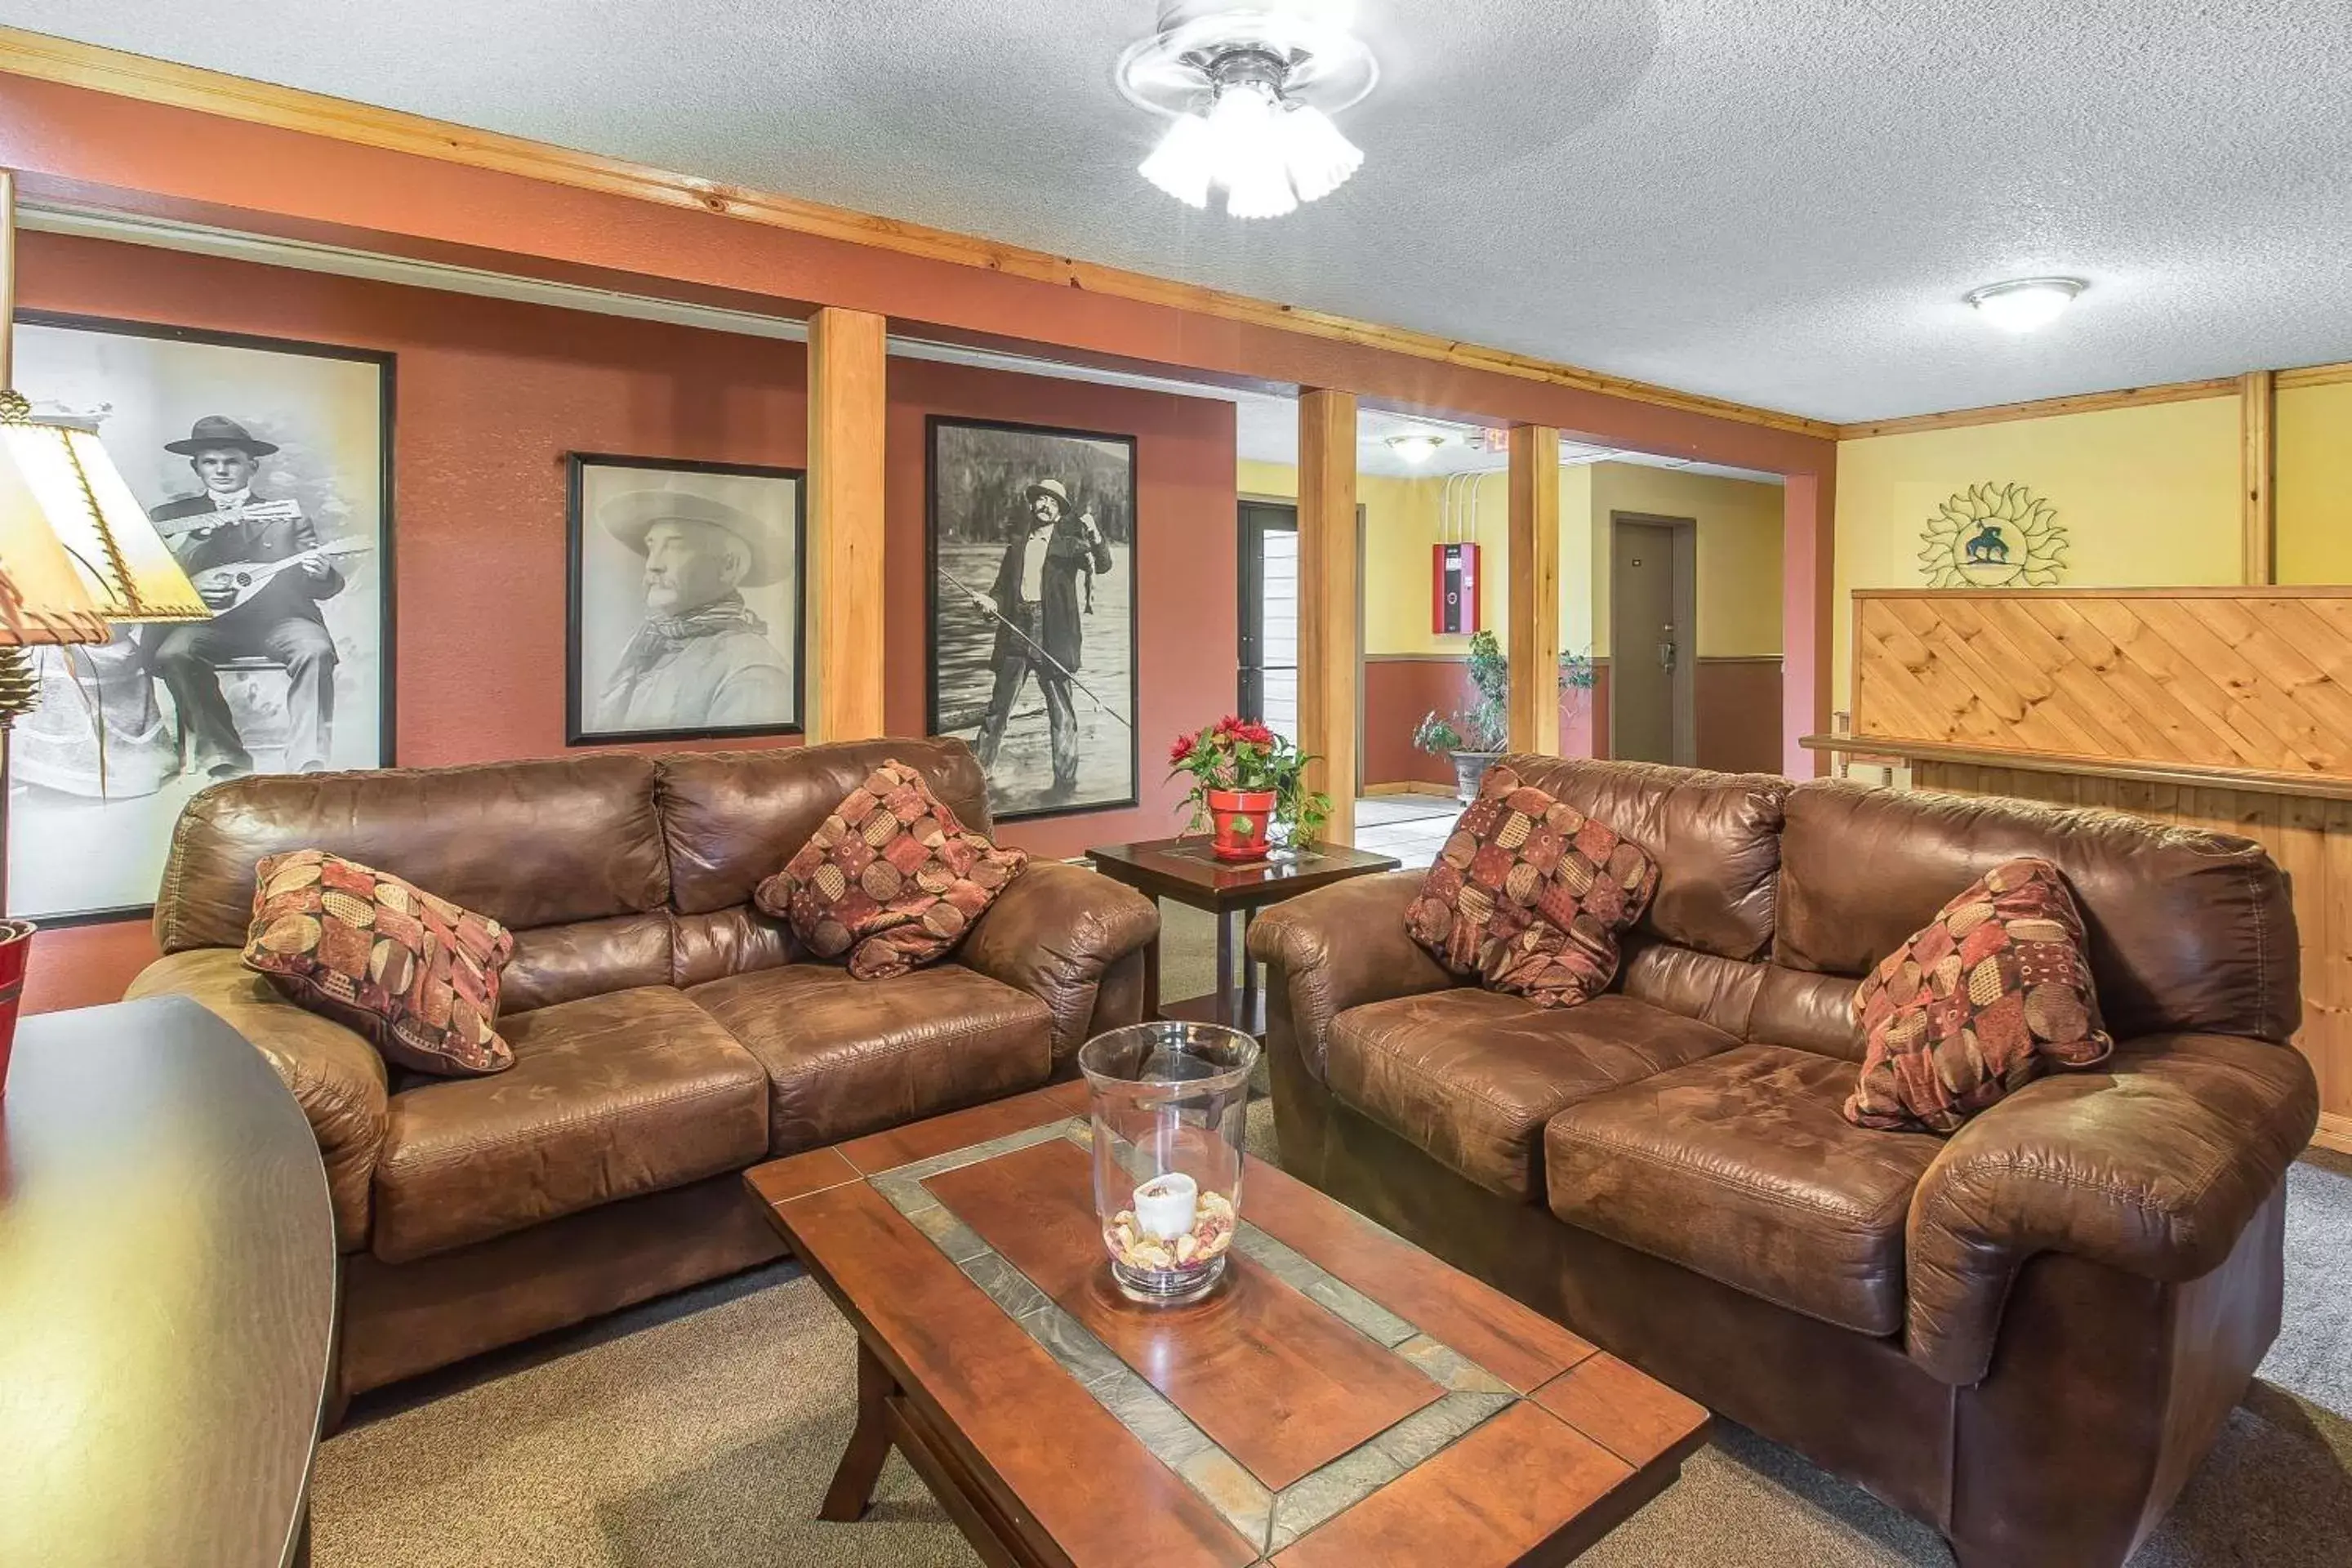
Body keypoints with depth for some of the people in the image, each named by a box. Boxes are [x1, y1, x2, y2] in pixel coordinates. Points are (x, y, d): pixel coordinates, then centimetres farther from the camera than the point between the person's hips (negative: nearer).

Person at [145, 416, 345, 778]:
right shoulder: (171, 517, 18)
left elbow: (325, 585, 10)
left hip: (278, 616, -1)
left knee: (315, 650, -32)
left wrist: (322, 575, -15)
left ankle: (307, 767, -34)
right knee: (172, 655, -29)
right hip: (206, 619, 1)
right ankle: (225, 758, -18)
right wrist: (191, 592, -11)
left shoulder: (287, 515, 17)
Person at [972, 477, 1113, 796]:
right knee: (998, 707, 6)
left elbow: (1102, 564, -9)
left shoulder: (1069, 545, 6)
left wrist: (1095, 536, -27)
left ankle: (1065, 781, 7)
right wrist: (993, 602, -2)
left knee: (1062, 712, -2)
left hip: (1052, 637, -3)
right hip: (1016, 634, 3)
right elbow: (1002, 588, 20)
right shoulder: (1016, 547, 17)